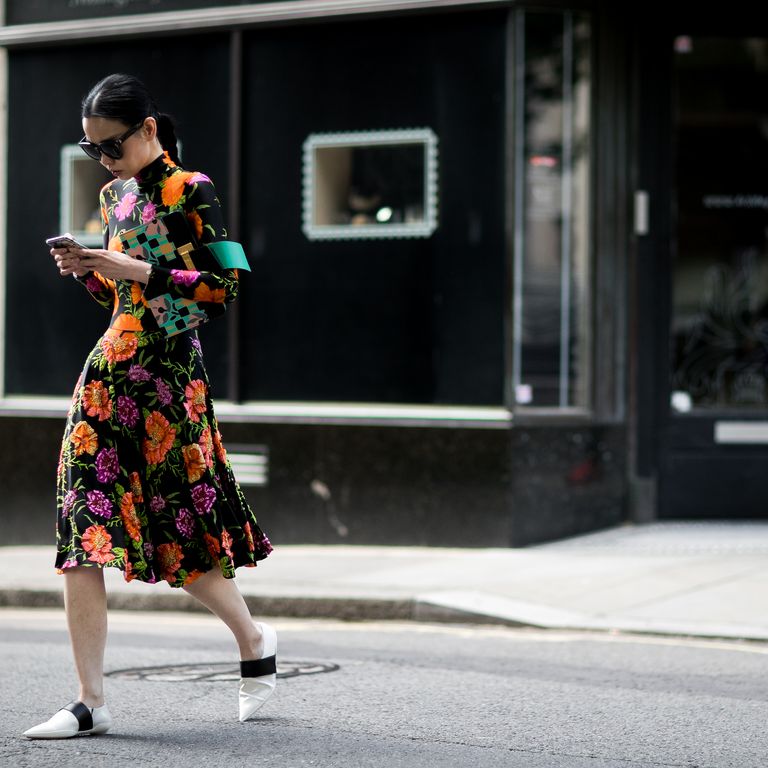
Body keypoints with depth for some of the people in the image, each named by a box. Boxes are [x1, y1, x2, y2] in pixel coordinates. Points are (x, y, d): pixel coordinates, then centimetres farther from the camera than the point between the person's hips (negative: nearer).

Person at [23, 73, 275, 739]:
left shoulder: (190, 191, -6)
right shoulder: (114, 195, 15)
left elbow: (222, 288, -12)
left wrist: (139, 272, -18)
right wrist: (86, 271, 2)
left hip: (167, 376, -7)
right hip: (108, 371, 7)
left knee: (179, 533, 1)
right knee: (82, 535, -3)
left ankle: (254, 640, 28)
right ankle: (91, 704, -1)